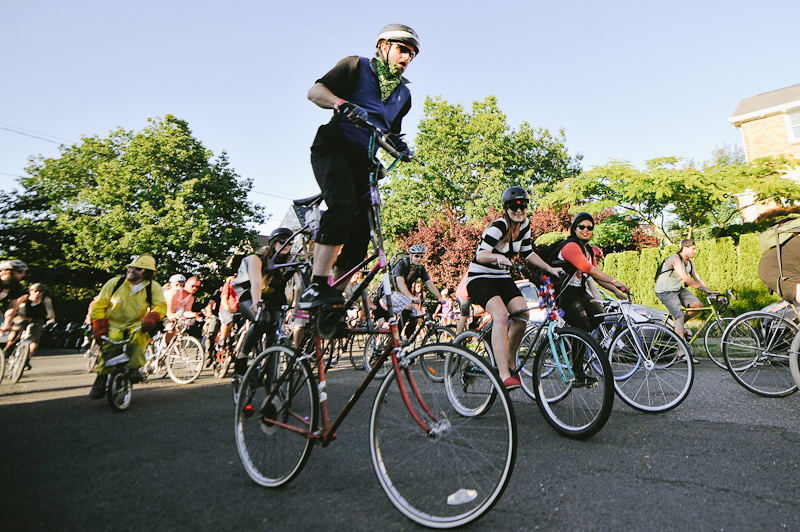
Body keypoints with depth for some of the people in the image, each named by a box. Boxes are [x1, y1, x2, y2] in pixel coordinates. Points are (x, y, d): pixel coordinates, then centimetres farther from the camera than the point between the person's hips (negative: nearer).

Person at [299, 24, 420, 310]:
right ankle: (316, 286, -33)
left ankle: (335, 296, 3)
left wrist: (398, 144, 3)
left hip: (364, 162, 6)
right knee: (343, 206, -32)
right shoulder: (357, 66, 5)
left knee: (361, 232, -6)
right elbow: (315, 91, -6)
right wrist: (342, 103, -27)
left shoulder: (404, 94, 21)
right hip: (333, 149, -6)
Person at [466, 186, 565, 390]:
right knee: (501, 314, -30)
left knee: (522, 313, -15)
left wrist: (550, 269, 5)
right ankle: (504, 376, -33)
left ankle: (508, 362, 5)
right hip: (479, 278, -7)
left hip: (502, 278, 7)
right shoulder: (498, 226, -19)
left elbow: (528, 253, 13)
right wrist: (498, 257, -50)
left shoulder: (524, 224, 4)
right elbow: (480, 254, -30)